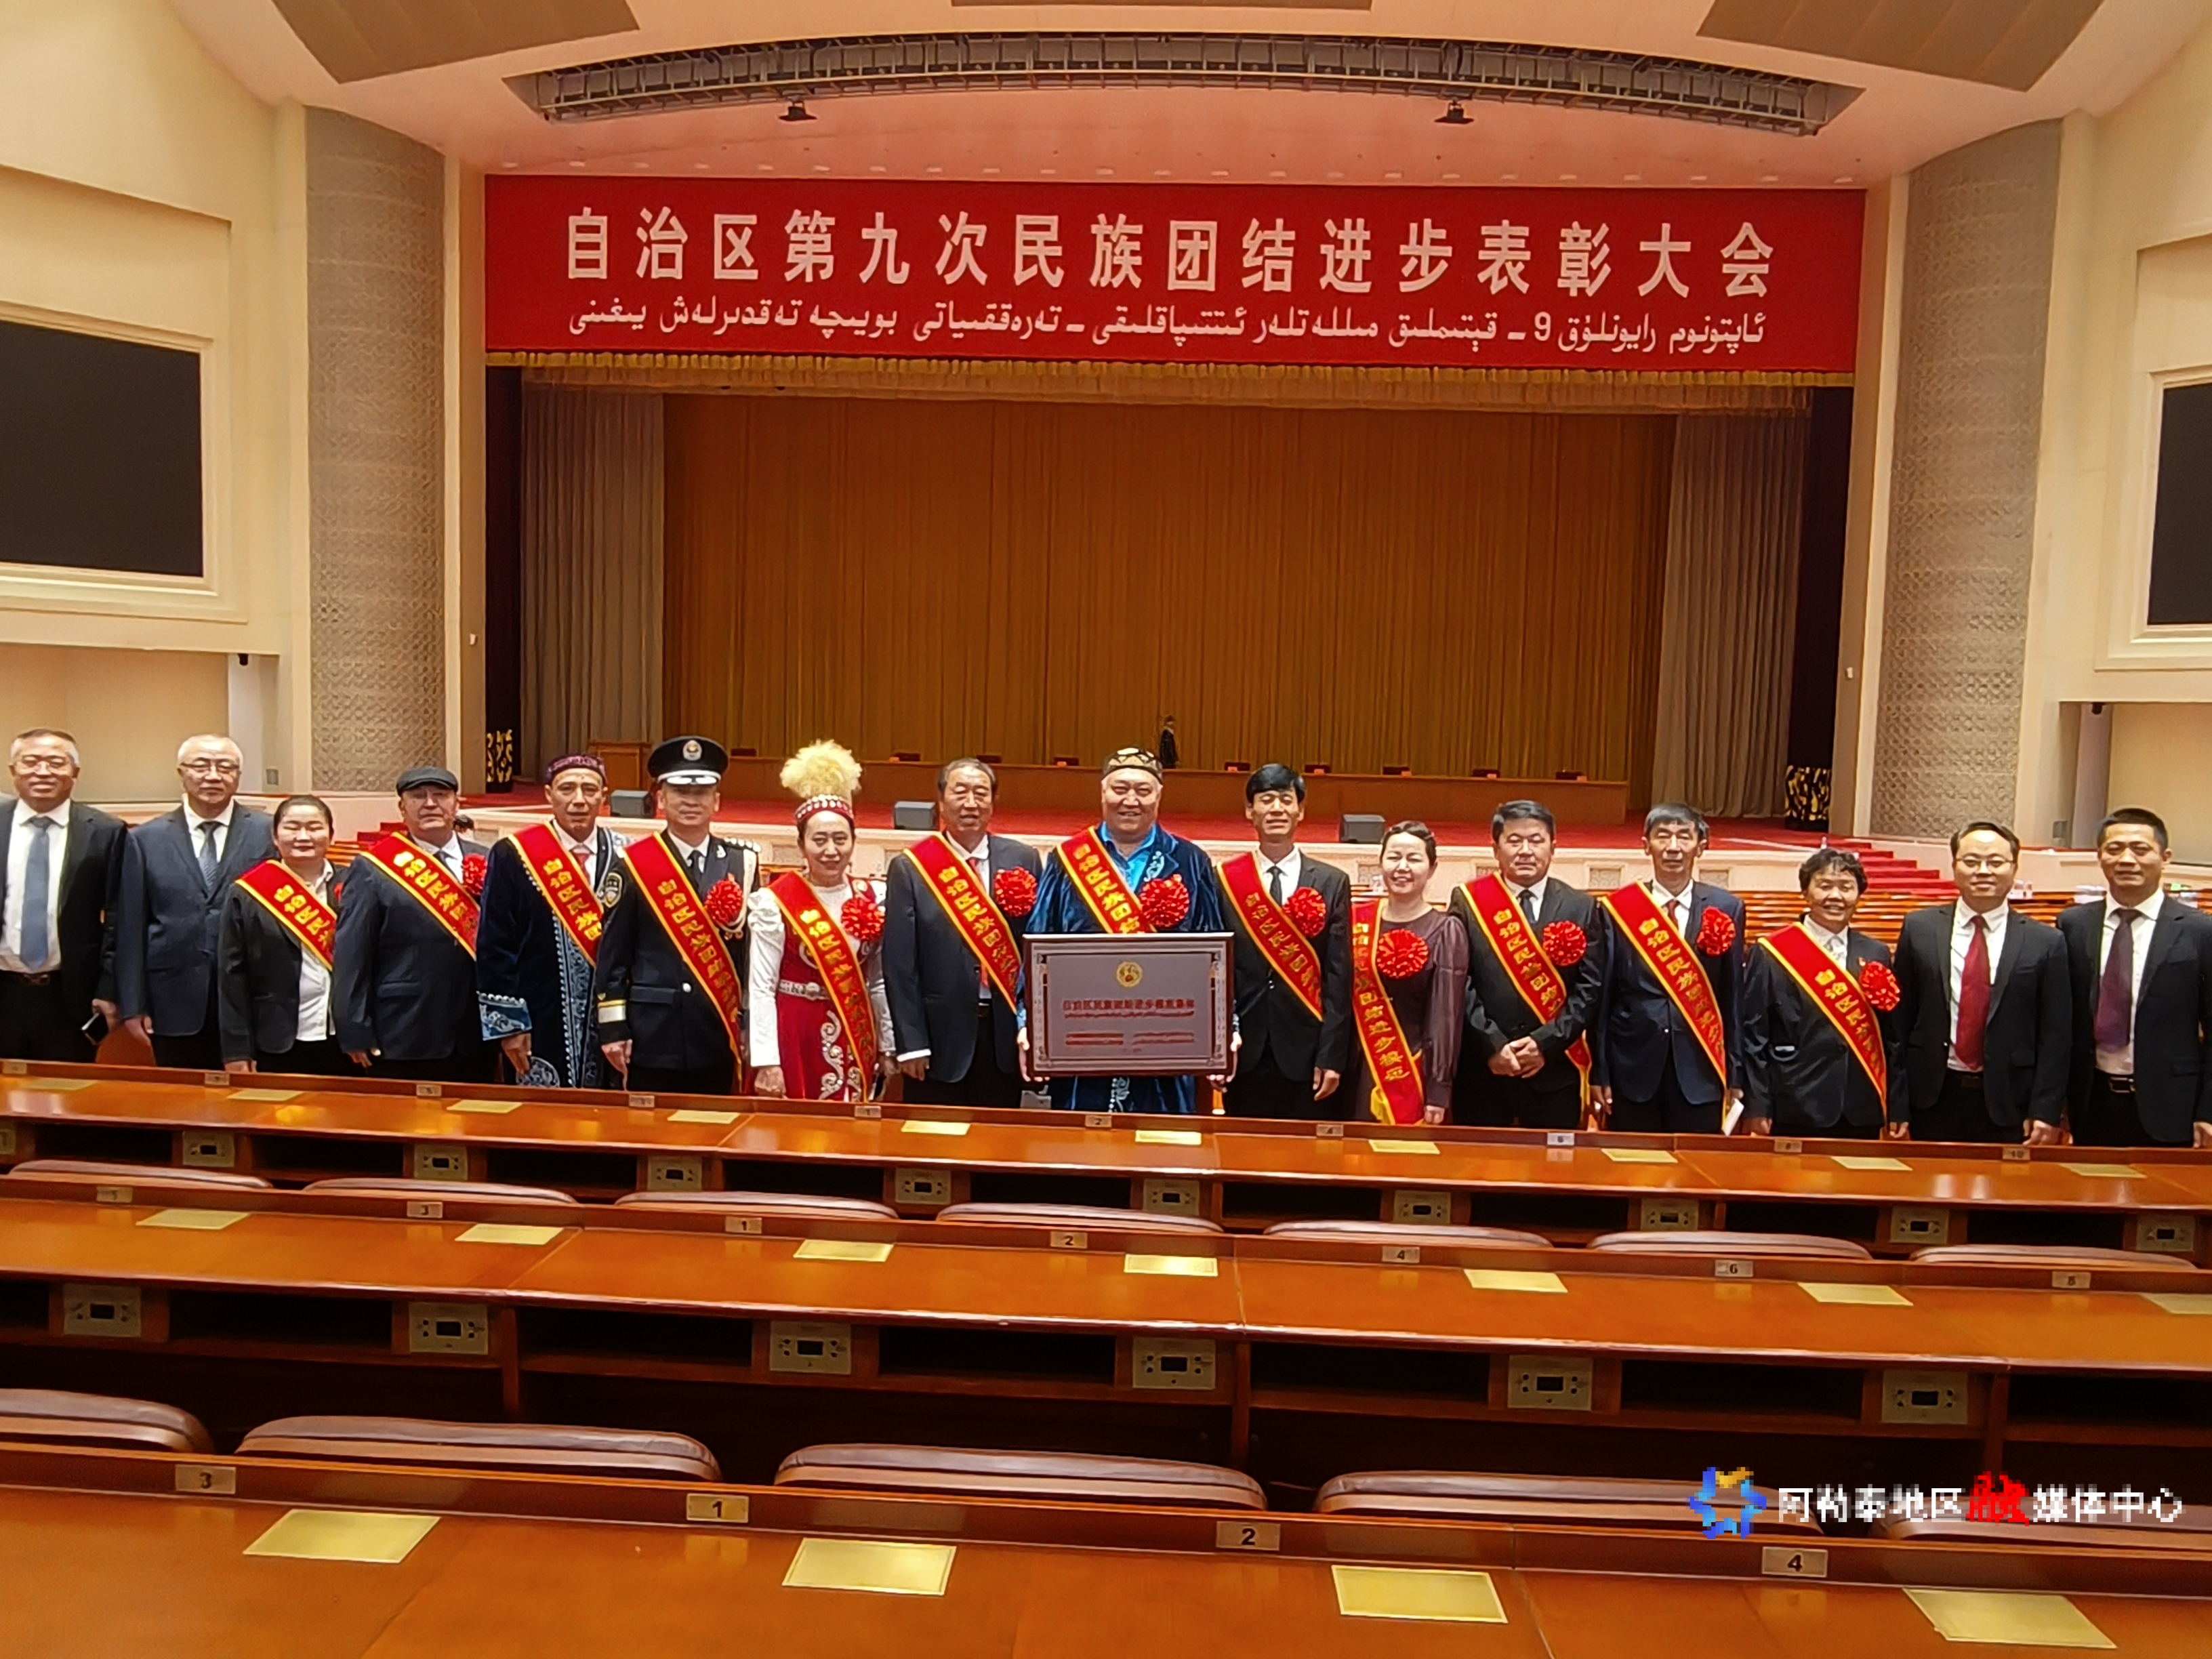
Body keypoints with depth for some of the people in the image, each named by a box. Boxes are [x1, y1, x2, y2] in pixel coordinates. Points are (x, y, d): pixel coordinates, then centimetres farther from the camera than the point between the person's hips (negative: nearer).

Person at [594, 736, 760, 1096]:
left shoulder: (741, 863, 4)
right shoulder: (634, 865, -2)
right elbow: (612, 954, -1)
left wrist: (752, 1025, 2)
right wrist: (613, 1029, -4)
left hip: (718, 1039, 2)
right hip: (652, 1037, -2)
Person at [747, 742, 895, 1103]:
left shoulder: (871, 900, 4)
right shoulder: (776, 901, -8)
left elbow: (878, 982, 11)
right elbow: (761, 987, -9)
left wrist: (888, 1047, 10)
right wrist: (766, 1062, -13)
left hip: (854, 1042, 4)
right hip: (794, 1039, -4)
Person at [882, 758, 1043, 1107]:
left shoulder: (1023, 861, 3)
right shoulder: (910, 868, -3)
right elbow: (899, 965, -4)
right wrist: (911, 1042, -7)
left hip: (1006, 1035, 2)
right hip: (941, 1037, -2)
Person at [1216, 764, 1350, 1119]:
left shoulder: (1332, 883, 2)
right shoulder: (1226, 880, 2)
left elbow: (1339, 977, 0)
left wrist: (1331, 1056, -5)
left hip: (1306, 1051, 0)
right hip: (1245, 1051, 0)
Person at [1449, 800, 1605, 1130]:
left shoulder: (1581, 908, 7)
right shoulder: (1468, 901, 2)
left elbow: (1590, 988, 1)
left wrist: (1546, 1042, -10)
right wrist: (1491, 1045, -12)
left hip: (1554, 1073, 1)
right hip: (1480, 1072, -1)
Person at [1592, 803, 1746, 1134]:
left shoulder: (1726, 909, 3)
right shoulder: (1618, 908, 0)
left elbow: (1733, 998, 5)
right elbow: (1603, 997, 1)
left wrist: (1735, 1075, 5)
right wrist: (1599, 1074, 0)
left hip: (1699, 1072, 1)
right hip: (1633, 1069, 0)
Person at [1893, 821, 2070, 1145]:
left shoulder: (2045, 943, 2)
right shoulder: (1919, 929, 3)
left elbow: (2055, 1036, 2)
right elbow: (1899, 1021, 3)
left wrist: (2046, 1112, -4)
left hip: (2008, 1107, 0)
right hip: (1932, 1099, 1)